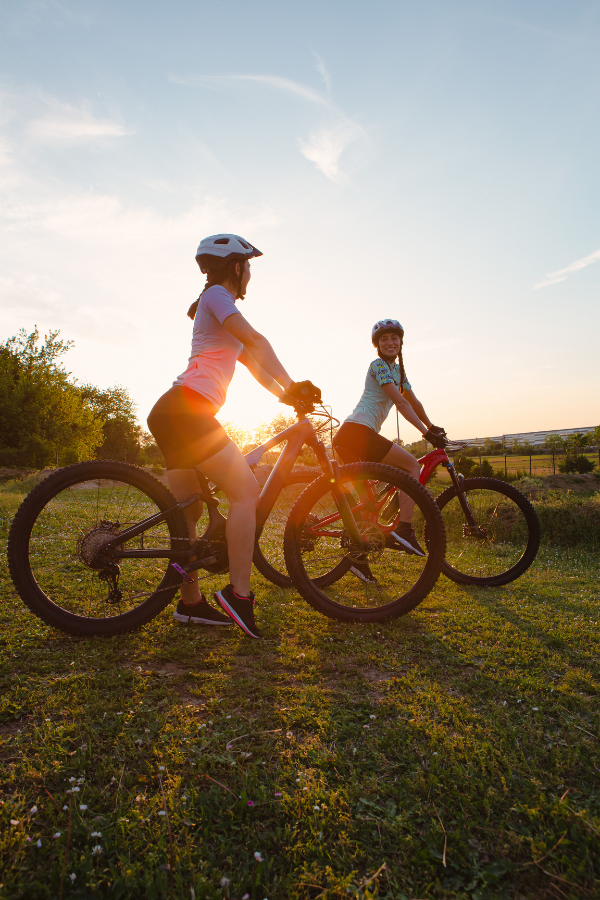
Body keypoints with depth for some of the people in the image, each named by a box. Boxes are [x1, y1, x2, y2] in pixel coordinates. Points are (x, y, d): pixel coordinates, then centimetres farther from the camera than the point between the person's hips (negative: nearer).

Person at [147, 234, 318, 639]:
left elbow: (252, 362, 23)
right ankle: (239, 592, -10)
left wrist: (287, 394, 14)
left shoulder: (215, 306, 30)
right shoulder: (217, 295, 2)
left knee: (187, 513, 9)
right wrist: (291, 385, -14)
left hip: (171, 414, 10)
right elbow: (256, 342, -14)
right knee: (247, 492, -12)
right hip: (186, 410, -10)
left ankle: (191, 603, 17)